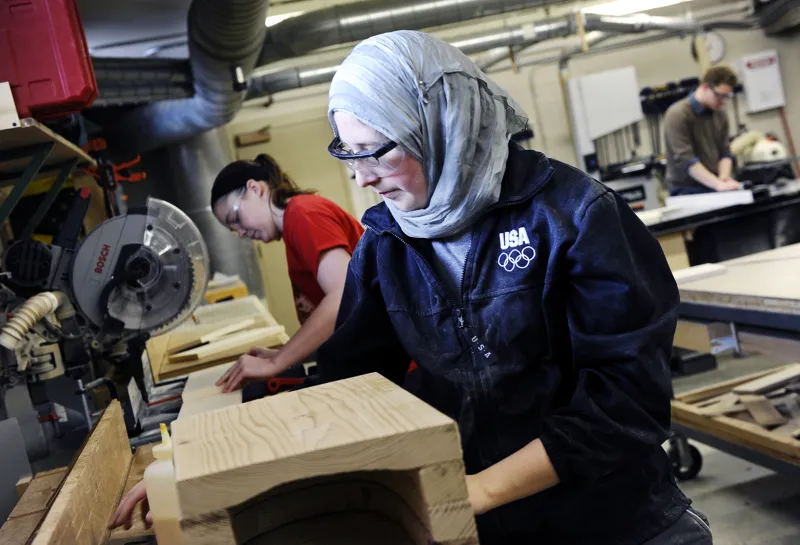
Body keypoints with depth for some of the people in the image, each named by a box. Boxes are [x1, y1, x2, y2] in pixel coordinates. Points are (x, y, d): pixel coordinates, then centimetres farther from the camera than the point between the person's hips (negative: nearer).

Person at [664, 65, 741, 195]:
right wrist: (718, 184, -25)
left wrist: (723, 178, -8)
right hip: (688, 190, -6)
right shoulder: (678, 115, -10)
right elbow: (685, 159, -19)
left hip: (715, 187, 6)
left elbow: (724, 152, 12)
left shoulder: (720, 114, 12)